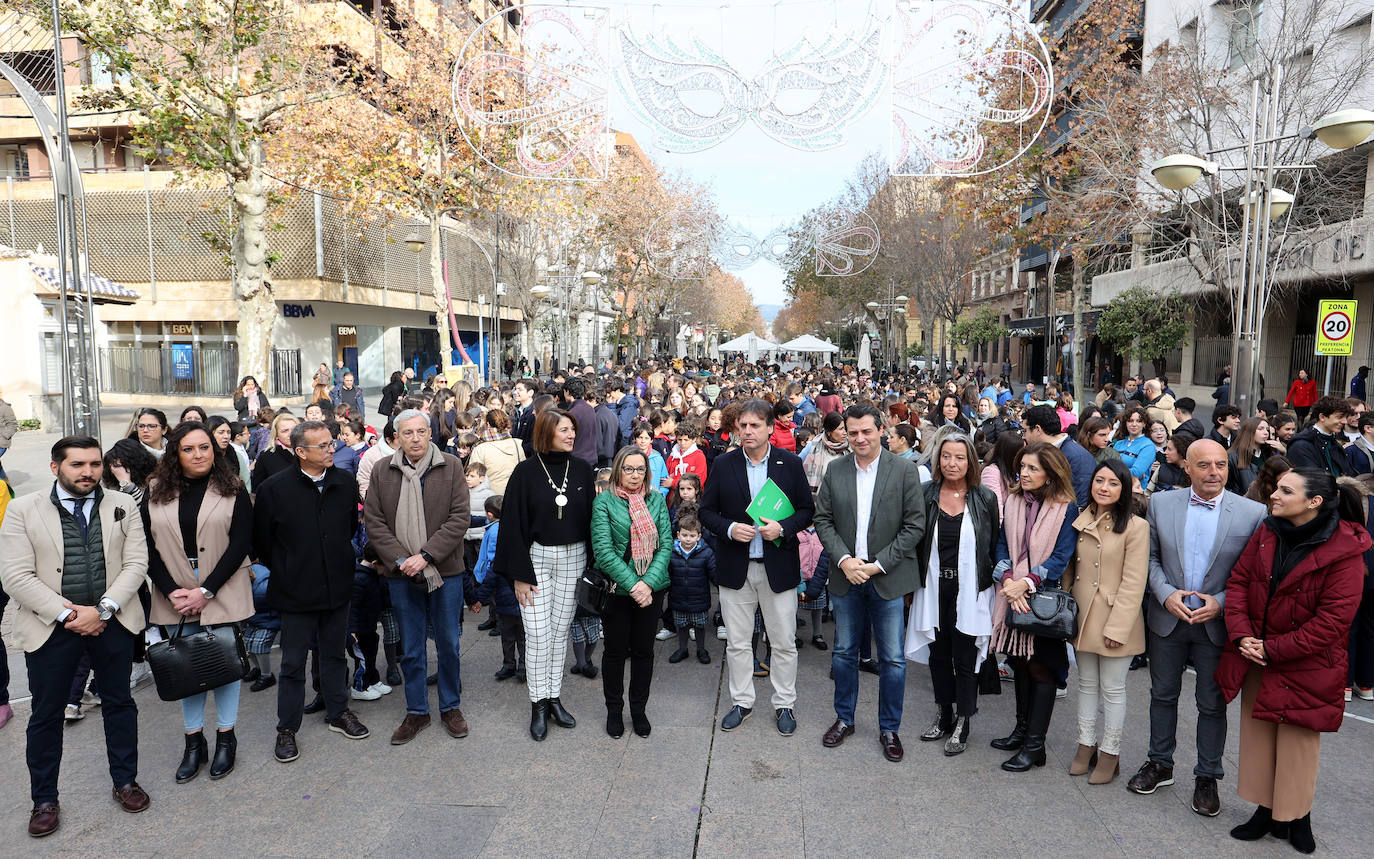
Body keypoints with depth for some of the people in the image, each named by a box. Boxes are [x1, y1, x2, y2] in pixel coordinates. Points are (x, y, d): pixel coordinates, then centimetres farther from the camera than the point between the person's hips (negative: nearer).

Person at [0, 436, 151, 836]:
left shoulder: (123, 506, 2)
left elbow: (136, 563, -3)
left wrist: (102, 610, -14)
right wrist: (67, 614, -16)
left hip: (113, 622, 2)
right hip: (50, 626, -1)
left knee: (119, 703, 14)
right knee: (46, 714, 10)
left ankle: (125, 781, 31)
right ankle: (44, 799, 27)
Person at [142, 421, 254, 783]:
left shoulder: (233, 490, -3)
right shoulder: (155, 493, 4)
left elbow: (241, 543, -8)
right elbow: (148, 548, 2)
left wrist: (205, 591, -13)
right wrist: (171, 591, -10)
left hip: (222, 594, -2)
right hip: (176, 597, 2)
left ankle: (226, 739, 19)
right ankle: (193, 743, 21)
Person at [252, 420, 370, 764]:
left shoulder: (345, 484, -2)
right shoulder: (274, 488, -12)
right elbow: (261, 541, -3)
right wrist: (284, 571, 5)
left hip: (338, 587, 3)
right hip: (296, 591, -3)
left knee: (335, 654, 17)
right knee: (293, 662, 7)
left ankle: (338, 712, 33)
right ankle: (287, 728, 22)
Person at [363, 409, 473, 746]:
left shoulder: (451, 467, -4)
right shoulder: (382, 472, 2)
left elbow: (459, 517, -9)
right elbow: (373, 521, 0)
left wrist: (426, 556, -16)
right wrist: (400, 559, -11)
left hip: (445, 571, -1)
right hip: (401, 573, 1)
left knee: (448, 645, 10)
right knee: (411, 648, 12)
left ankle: (450, 706, 27)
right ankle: (416, 711, 26)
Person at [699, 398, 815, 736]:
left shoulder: (791, 463, -1)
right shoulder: (723, 464, 0)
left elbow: (807, 509, 3)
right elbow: (706, 511, 4)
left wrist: (784, 527, -15)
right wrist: (729, 529, -15)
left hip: (778, 566, -1)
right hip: (735, 567, 1)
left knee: (784, 642, 7)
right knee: (737, 642, 11)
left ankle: (784, 704, 25)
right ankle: (741, 701, 28)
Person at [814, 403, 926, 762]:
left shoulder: (905, 470, -6)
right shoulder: (835, 470, 2)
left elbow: (915, 525, -7)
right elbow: (823, 520, 4)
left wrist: (878, 564, -13)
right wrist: (844, 559, -11)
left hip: (888, 578, -2)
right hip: (846, 576, 3)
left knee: (892, 659, 5)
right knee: (843, 652, 14)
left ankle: (889, 728, 23)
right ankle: (844, 718, 33)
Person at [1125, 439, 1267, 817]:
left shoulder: (1253, 513, -9)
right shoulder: (1161, 503, -3)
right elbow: (1150, 557, 3)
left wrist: (1222, 602, -16)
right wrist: (1166, 594, -12)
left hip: (1218, 624, -2)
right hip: (1167, 618, 2)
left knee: (1212, 704, 11)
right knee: (1163, 695, 15)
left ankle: (1207, 778, 28)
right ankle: (1160, 764, 33)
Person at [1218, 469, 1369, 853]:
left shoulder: (1345, 550, -17)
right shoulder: (1267, 533, -1)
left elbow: (1333, 619, -19)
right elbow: (1239, 580, 1)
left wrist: (1273, 650, -17)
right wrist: (1241, 635, -12)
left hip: (1304, 666, -5)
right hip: (1256, 659, 5)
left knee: (1297, 741, 8)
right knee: (1257, 734, 14)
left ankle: (1298, 817, 27)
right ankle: (1265, 810, 29)